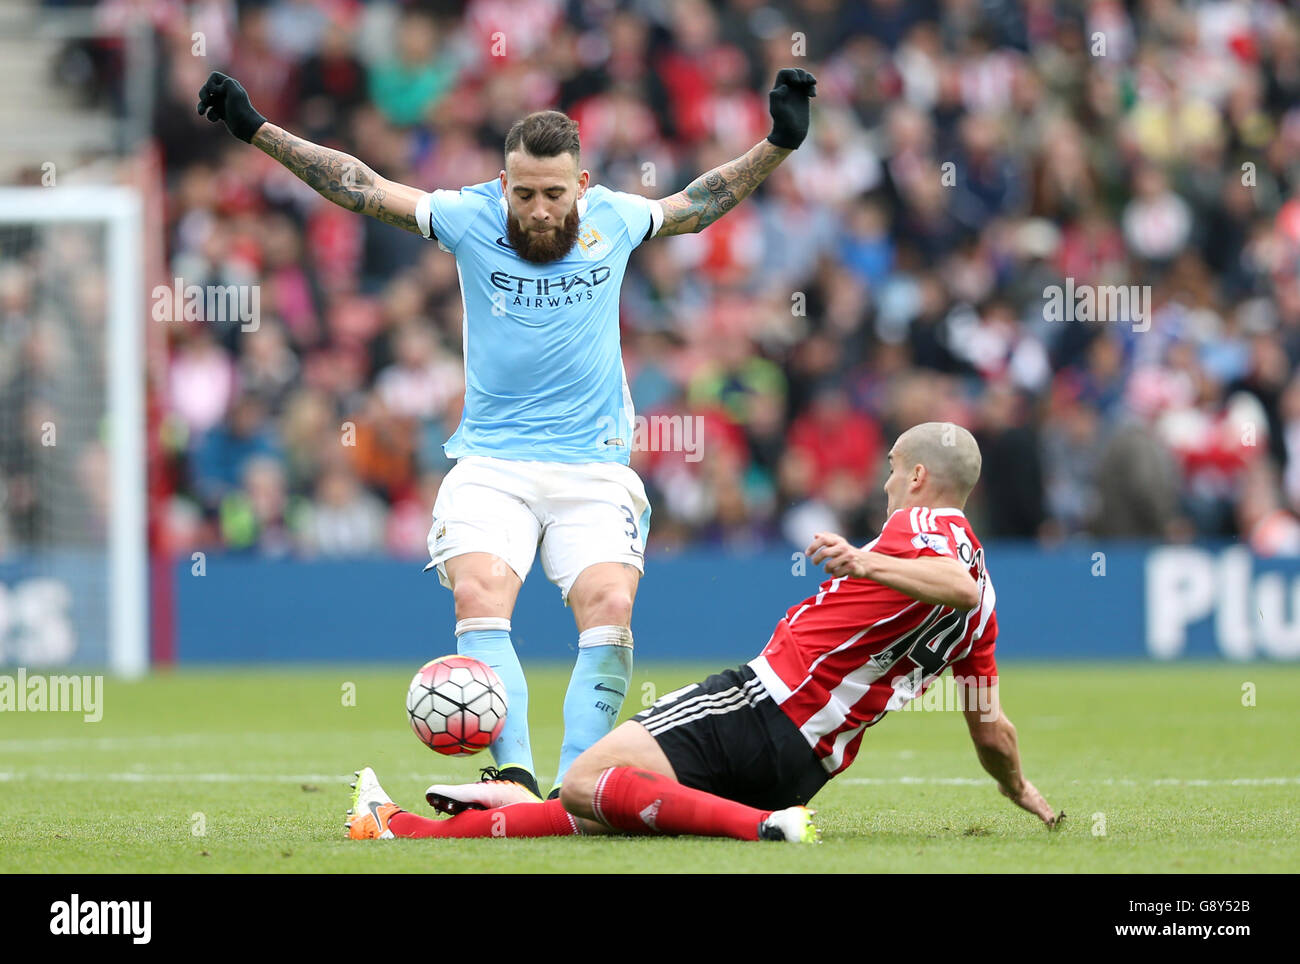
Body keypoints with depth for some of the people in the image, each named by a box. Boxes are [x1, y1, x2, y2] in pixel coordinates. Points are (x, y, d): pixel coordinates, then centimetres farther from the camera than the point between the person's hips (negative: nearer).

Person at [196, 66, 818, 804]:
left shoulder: (615, 220, 3)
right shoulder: (471, 218, -2)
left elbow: (702, 202, 20)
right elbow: (360, 187, 2)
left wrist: (779, 145, 12)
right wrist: (256, 128, -1)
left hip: (595, 467, 1)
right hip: (492, 463, -1)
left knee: (610, 607, -20)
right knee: (479, 594, -24)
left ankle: (576, 787, -22)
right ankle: (516, 777, -32)